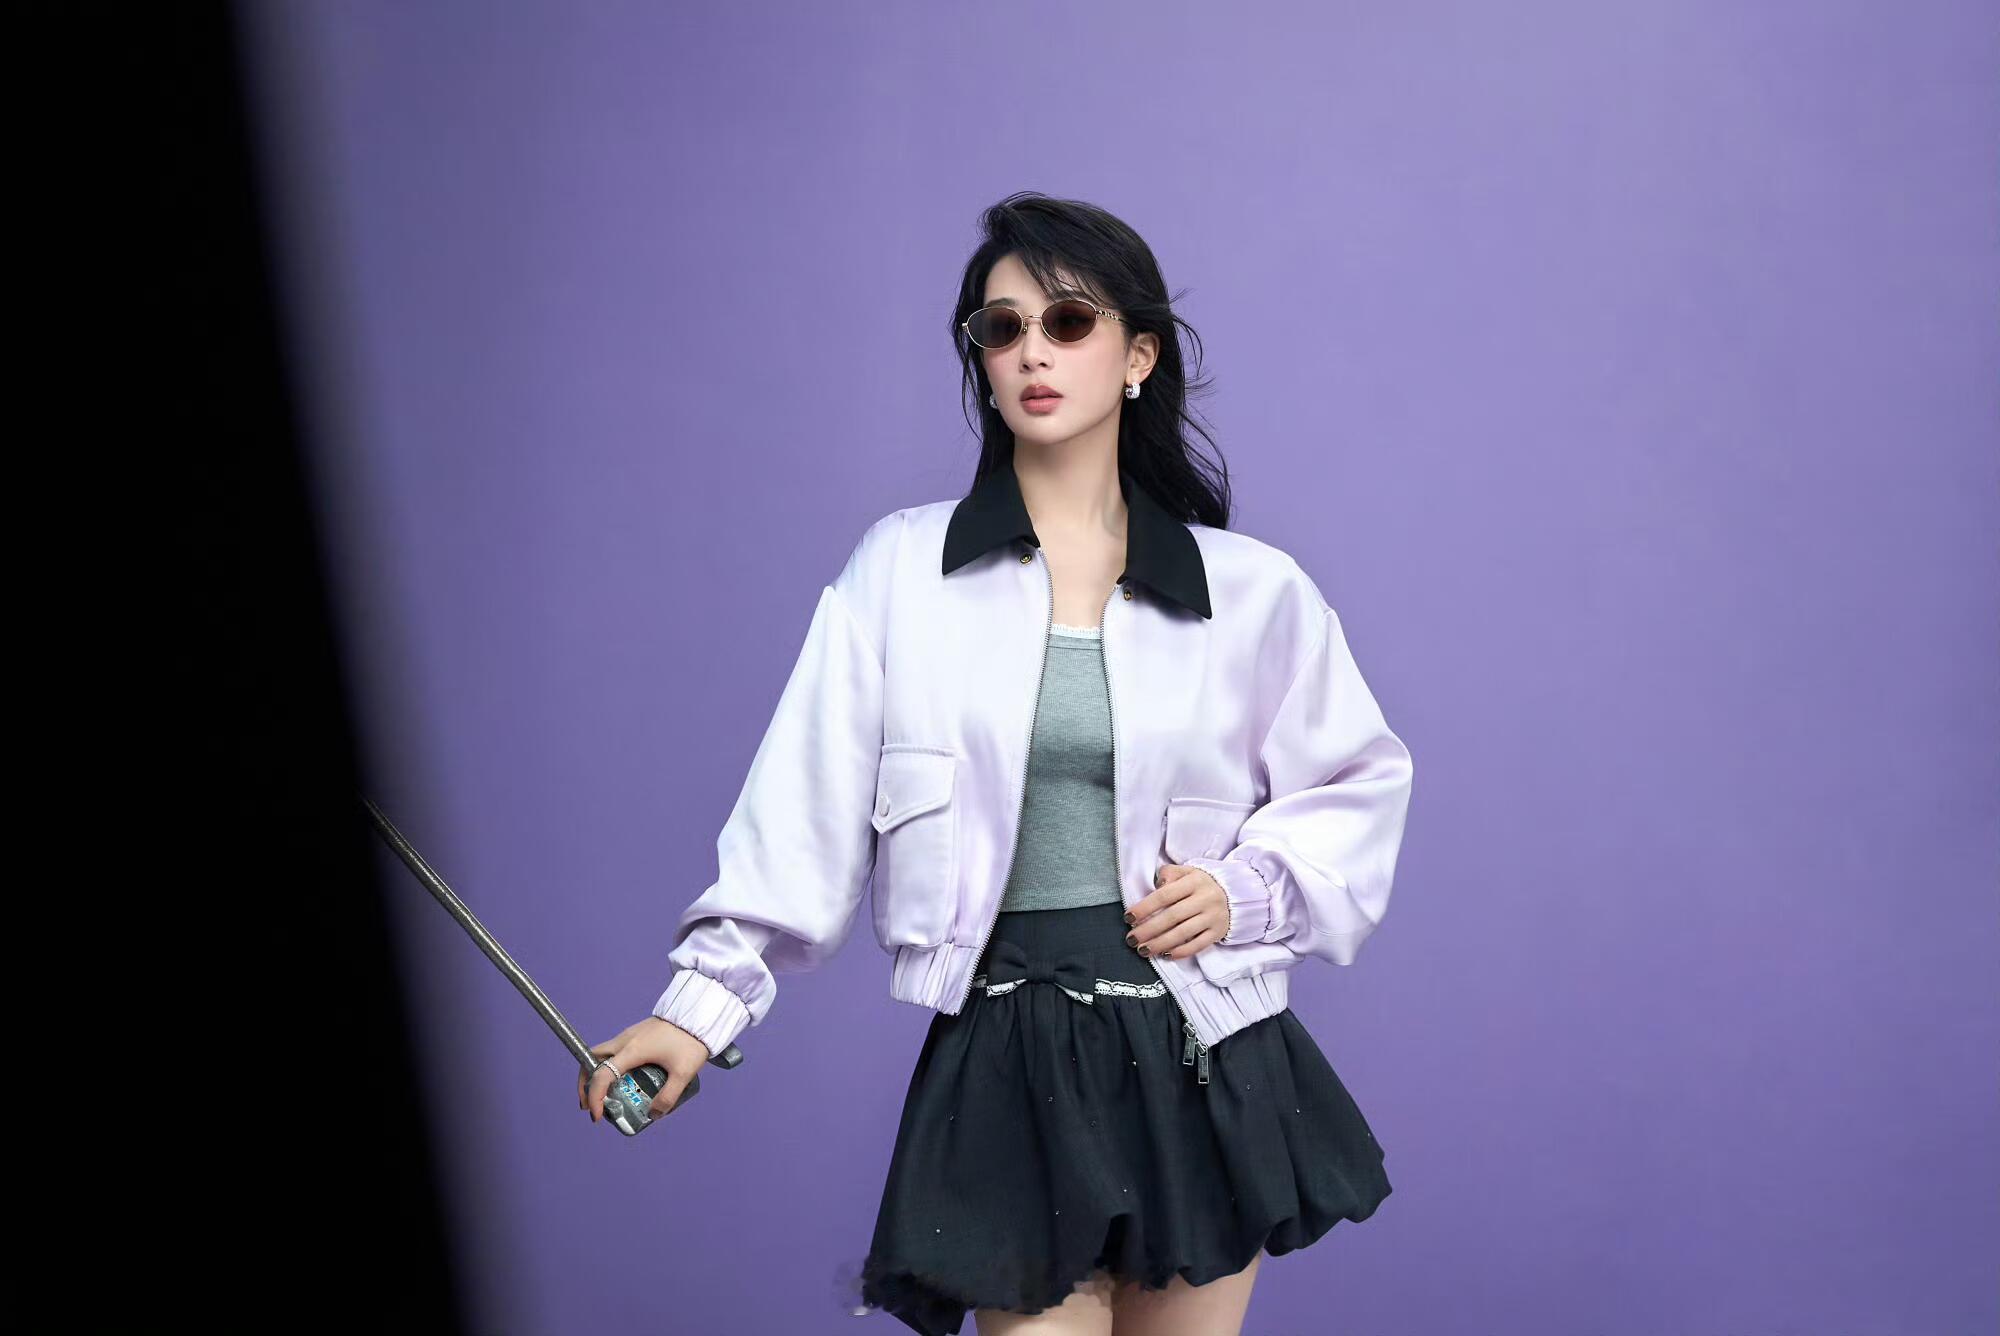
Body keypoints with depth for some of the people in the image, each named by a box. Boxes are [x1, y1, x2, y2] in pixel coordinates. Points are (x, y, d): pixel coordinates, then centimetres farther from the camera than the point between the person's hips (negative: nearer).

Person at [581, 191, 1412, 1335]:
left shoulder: (1252, 589, 1)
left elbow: (1362, 782, 11)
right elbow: (810, 803, -2)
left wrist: (1247, 890, -5)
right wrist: (704, 1001, -7)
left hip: (1203, 1061, 2)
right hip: (1011, 1064, -1)